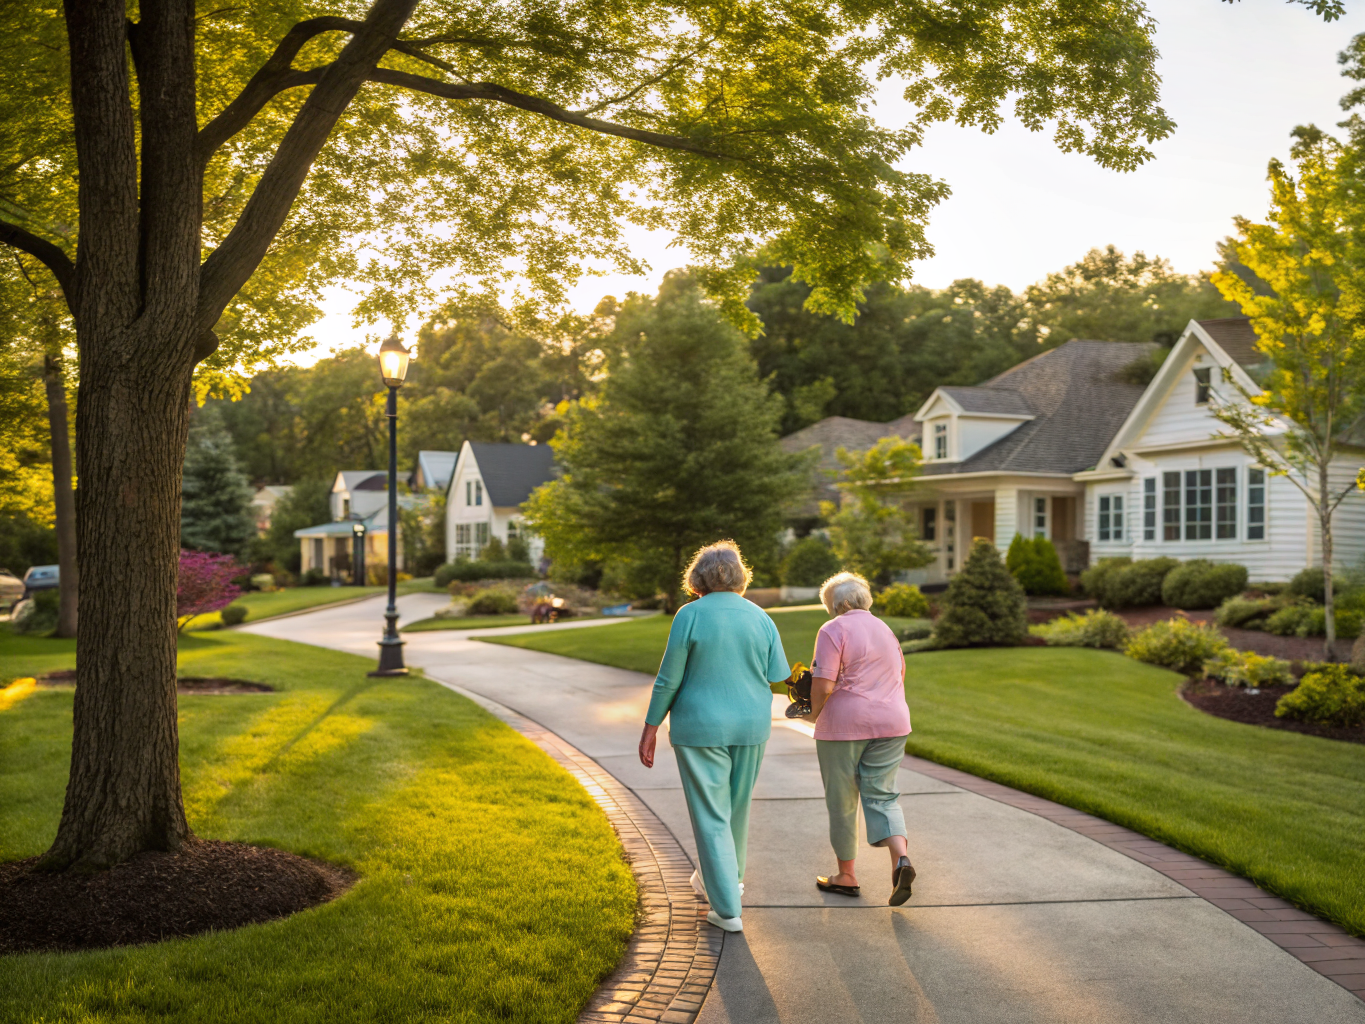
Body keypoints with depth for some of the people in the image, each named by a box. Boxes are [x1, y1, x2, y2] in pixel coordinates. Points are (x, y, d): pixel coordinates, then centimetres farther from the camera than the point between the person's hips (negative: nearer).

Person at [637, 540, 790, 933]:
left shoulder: (690, 615, -12)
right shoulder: (760, 617, -2)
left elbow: (669, 679, -11)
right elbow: (779, 679, 0)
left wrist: (650, 729, -3)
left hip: (700, 727, -4)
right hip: (750, 725, 4)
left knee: (710, 815, 3)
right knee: (736, 806, 22)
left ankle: (728, 909, 3)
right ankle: (726, 878, 42)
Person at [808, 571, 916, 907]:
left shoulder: (833, 630, -9)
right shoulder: (885, 630, 14)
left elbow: (824, 685, -17)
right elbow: (899, 677, 20)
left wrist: (814, 715, 0)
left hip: (844, 724, -5)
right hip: (891, 723, 6)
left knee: (842, 802, 9)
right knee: (882, 795, 8)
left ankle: (846, 876, 19)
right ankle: (900, 858, -16)